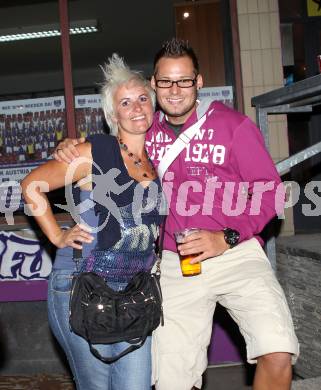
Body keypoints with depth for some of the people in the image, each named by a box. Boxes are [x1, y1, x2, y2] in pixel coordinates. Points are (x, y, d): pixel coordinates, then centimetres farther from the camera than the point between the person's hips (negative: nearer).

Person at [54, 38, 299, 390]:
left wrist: (227, 238, -17)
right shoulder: (143, 131, 7)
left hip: (234, 253, -2)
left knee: (277, 356, -21)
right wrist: (71, 149, -2)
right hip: (174, 265, 3)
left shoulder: (233, 125, -4)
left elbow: (269, 192, -4)